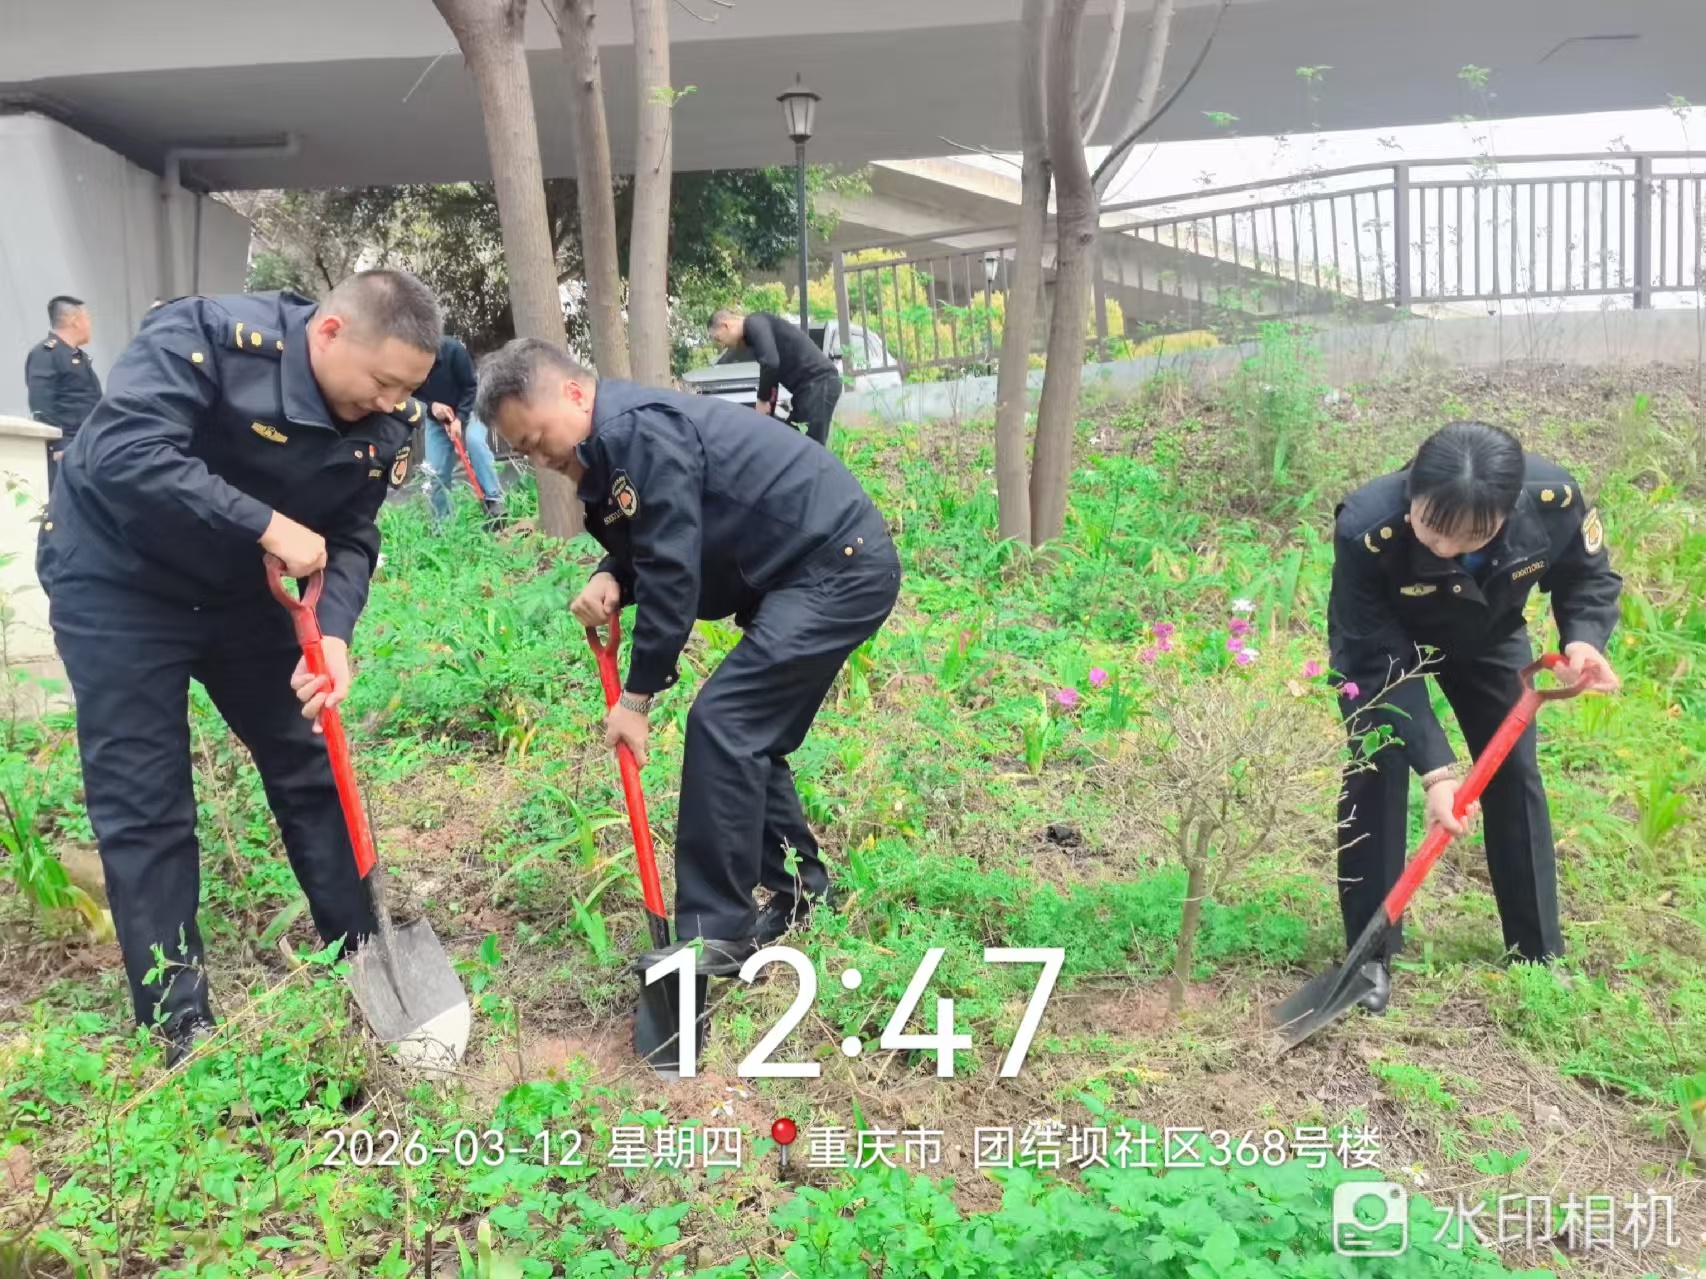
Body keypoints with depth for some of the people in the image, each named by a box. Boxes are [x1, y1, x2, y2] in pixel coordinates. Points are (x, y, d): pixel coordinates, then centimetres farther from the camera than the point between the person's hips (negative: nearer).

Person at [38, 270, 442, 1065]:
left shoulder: (384, 422, -11)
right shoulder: (208, 336, -29)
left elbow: (350, 540, -8)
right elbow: (125, 452, -39)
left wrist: (333, 635, -25)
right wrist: (269, 526, -38)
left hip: (240, 590, 6)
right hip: (116, 586, -5)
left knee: (311, 772, 8)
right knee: (144, 807, -4)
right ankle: (179, 1026, 9)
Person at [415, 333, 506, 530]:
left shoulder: (452, 349, -27)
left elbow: (471, 387, -21)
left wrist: (460, 418, -28)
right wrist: (431, 406, -26)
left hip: (467, 408, -3)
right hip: (436, 418, 3)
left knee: (474, 441, -33)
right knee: (437, 473, -4)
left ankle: (494, 502, -29)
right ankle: (441, 524, 9)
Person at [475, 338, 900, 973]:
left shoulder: (642, 431, -20)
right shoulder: (613, 447, 11)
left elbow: (673, 569, -22)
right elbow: (647, 554, 17)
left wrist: (637, 696, -14)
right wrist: (609, 580, -8)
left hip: (842, 567, -11)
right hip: (810, 572, 11)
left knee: (721, 723, -15)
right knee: (748, 735, 13)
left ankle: (717, 933, -9)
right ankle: (800, 890, 26)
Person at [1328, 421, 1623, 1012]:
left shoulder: (1555, 498, -36)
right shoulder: (1366, 529, -43)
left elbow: (1590, 576, -13)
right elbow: (1381, 662, -35)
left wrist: (1584, 638, -35)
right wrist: (1435, 767, -39)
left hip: (1489, 636, 3)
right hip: (1384, 638, -3)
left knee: (1515, 773, 2)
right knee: (1377, 771, -14)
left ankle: (1539, 952, 18)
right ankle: (1371, 956, -1)